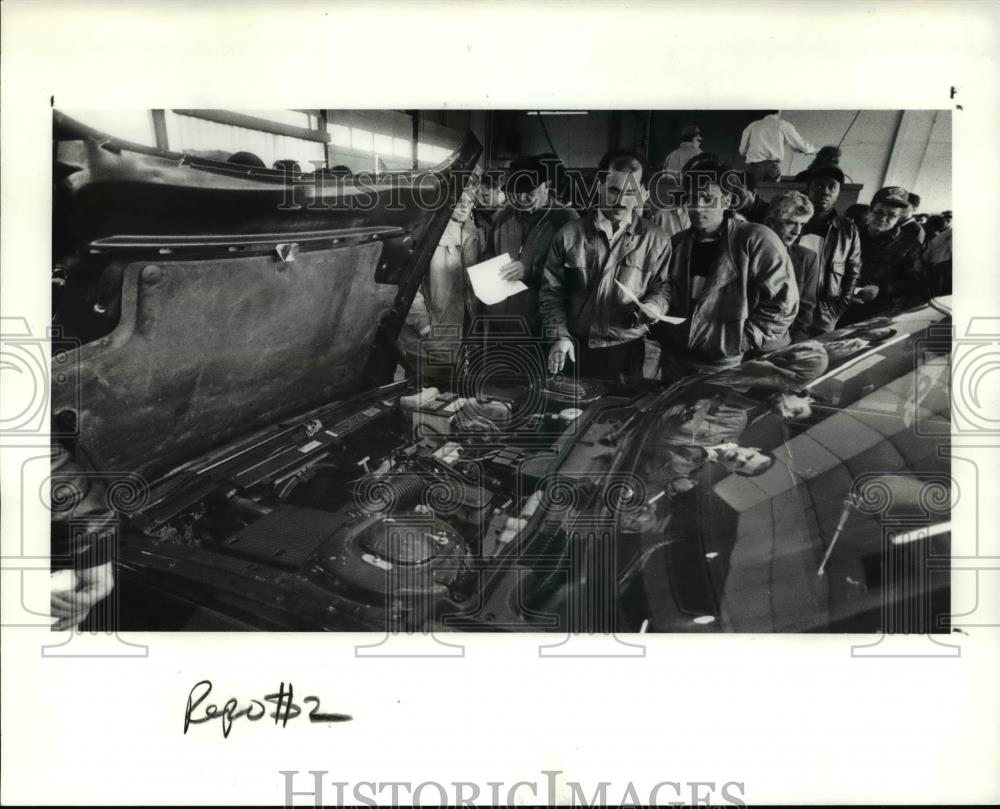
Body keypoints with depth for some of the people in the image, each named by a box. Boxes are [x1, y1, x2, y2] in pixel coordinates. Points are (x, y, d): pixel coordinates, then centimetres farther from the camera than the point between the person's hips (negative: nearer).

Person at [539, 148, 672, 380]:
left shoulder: (656, 240, -1)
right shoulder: (569, 234, -1)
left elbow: (662, 288, 5)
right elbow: (551, 291, 3)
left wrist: (649, 308, -16)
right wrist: (560, 335, -7)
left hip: (626, 351, 0)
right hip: (575, 348, 0)